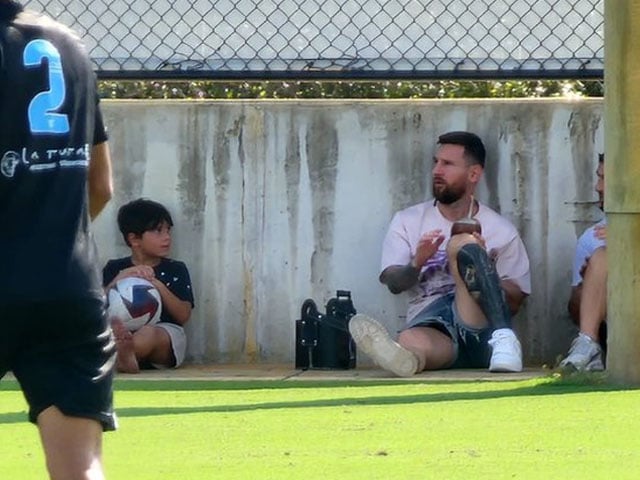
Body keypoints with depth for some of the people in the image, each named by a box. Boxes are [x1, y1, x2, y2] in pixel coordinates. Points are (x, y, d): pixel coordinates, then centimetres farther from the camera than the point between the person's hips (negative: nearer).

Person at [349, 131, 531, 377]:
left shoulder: (500, 230, 15)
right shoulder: (407, 221, 19)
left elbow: (514, 302, 9)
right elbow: (393, 282, 7)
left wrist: (480, 264, -8)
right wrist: (416, 266, -15)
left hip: (480, 327, 0)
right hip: (428, 322, 0)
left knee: (462, 244, -26)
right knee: (411, 342, -37)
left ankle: (503, 339, -42)